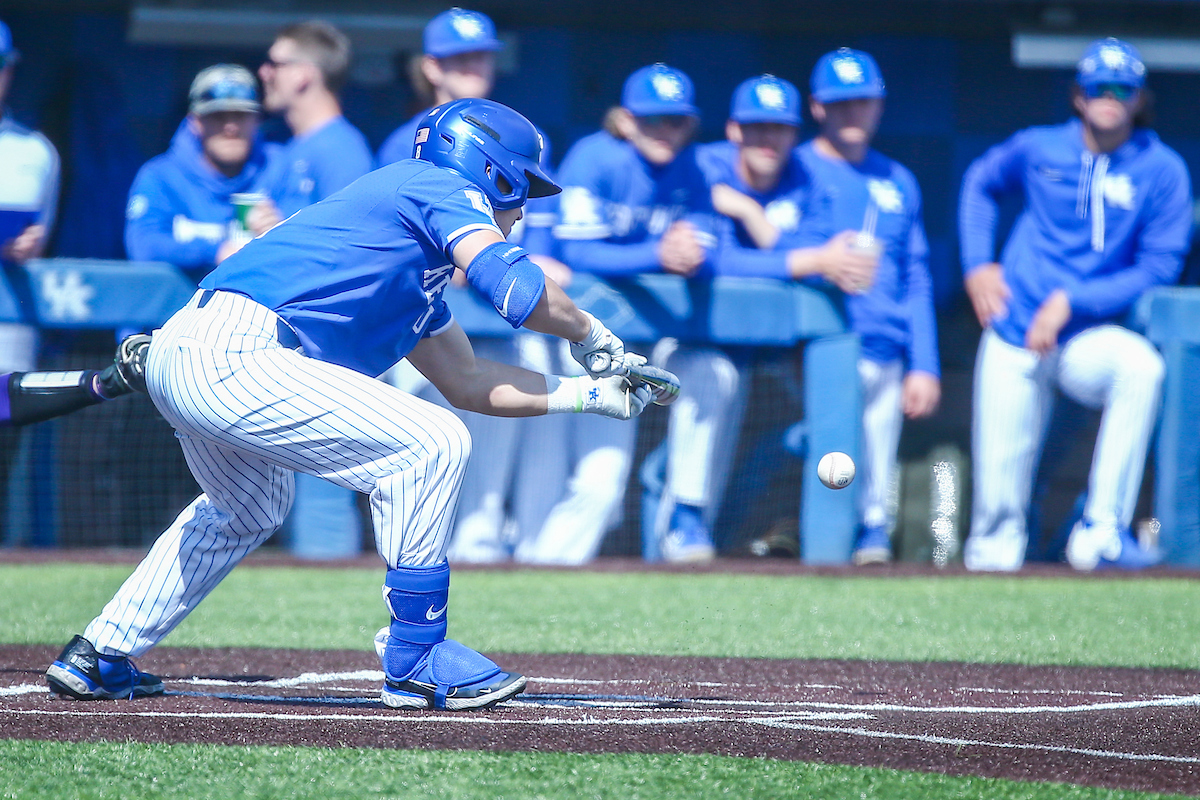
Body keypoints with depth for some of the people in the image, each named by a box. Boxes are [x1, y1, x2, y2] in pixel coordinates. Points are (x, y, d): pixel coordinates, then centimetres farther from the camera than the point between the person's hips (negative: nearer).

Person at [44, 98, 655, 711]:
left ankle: (97, 658, 36)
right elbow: (519, 291, -11)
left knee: (249, 510, 35)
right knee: (431, 444, -9)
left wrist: (588, 394, 29)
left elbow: (468, 382, 33)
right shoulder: (442, 187, 2)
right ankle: (415, 660, -4)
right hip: (233, 356, -11)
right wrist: (590, 334, 6)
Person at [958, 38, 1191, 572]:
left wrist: (1071, 301, -16)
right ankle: (997, 538, 33)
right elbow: (980, 182, 23)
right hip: (1014, 336, 2)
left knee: (1143, 367, -36)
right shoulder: (1038, 149, 3)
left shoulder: (1162, 171, -5)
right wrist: (977, 264, 11)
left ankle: (1100, 532, -35)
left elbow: (1158, 269, -9)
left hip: (1087, 338, -2)